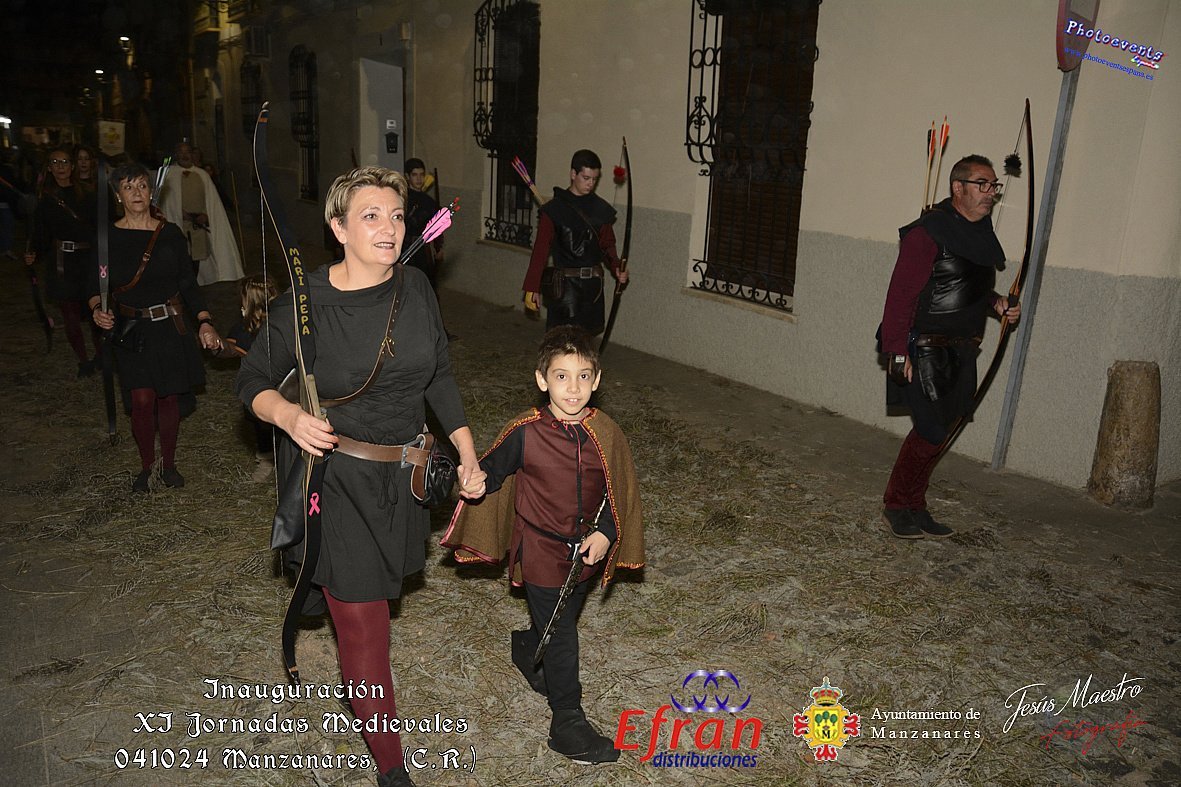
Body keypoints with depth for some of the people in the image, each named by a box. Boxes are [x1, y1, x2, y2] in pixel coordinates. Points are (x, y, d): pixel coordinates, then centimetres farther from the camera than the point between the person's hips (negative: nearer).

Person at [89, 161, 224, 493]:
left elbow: (188, 284, 4)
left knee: (169, 397, 6)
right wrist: (97, 310, -16)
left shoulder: (170, 233, 2)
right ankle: (146, 466, 14)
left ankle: (169, 464, 23)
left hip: (171, 326, 1)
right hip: (131, 331, -1)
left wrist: (204, 322, -5)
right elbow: (96, 287, 5)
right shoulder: (108, 238, -1)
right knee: (142, 400, -7)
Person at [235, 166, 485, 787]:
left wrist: (468, 455, 4)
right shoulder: (303, 305, -16)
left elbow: (440, 377, 7)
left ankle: (357, 673, 56)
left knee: (379, 590, 23)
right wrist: (287, 414, -25)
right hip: (335, 476, -4)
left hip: (402, 473, 5)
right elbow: (254, 381, -3)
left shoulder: (415, 288, -4)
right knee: (362, 623, 0)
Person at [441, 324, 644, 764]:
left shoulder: (605, 434, -8)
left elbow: (620, 492, 1)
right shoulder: (525, 433, -16)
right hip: (540, 553, -4)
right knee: (561, 636, 2)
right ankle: (568, 722, 18)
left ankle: (525, 650, 56)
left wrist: (605, 533, -10)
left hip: (584, 552, 4)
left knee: (559, 622, 25)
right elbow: (491, 472, -6)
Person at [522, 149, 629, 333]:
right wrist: (532, 288, -8)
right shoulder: (555, 209, -5)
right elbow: (541, 249, -5)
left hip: (593, 283, 4)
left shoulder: (601, 209, 7)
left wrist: (617, 268, -7)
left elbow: (607, 244, 14)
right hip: (564, 283, -4)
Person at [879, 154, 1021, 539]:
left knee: (939, 430, 12)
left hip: (961, 351, 8)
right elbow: (901, 294, -18)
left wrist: (996, 304, 7)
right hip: (926, 350, -8)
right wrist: (898, 351, -22)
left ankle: (914, 507, 24)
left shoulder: (981, 232, 13)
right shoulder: (928, 232, -14)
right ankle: (896, 507, 8)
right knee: (931, 431, -9)